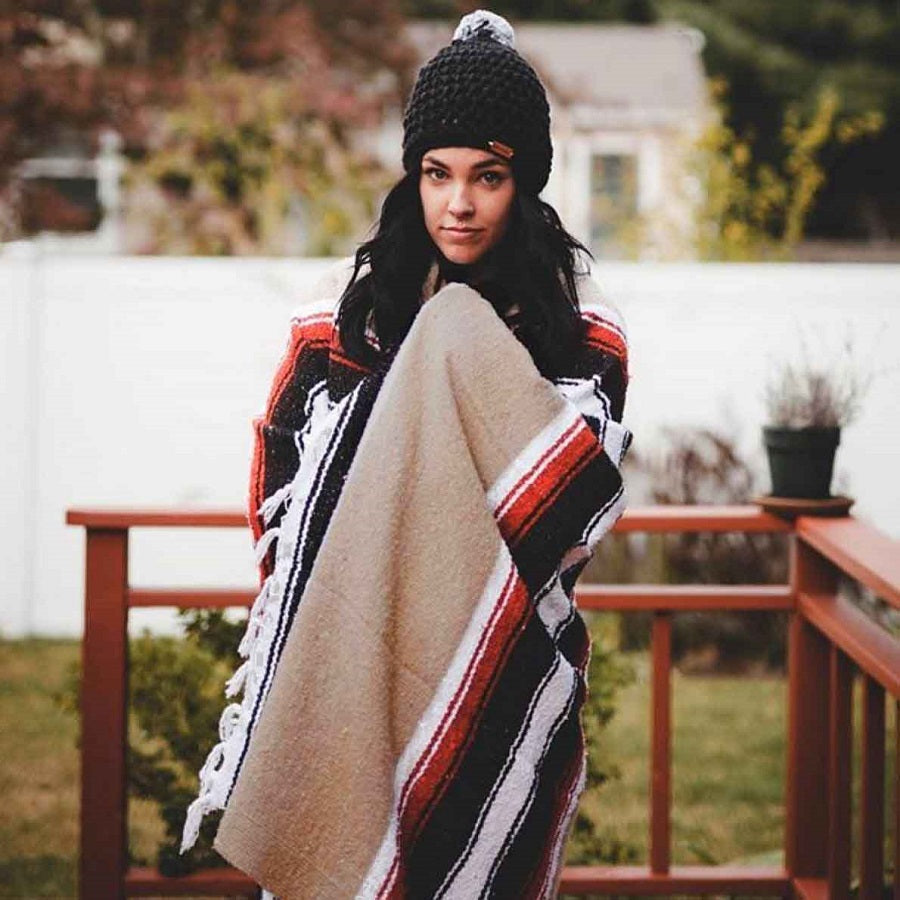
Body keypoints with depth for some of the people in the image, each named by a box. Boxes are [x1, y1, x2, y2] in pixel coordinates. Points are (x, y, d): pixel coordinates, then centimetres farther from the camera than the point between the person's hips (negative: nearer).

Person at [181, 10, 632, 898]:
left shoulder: (577, 320, 0)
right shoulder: (346, 305, 3)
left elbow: (587, 499, -8)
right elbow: (281, 479, 8)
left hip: (502, 671, -1)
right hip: (354, 665, 1)